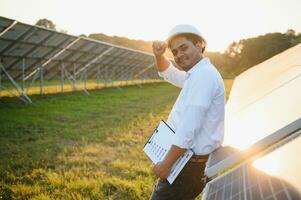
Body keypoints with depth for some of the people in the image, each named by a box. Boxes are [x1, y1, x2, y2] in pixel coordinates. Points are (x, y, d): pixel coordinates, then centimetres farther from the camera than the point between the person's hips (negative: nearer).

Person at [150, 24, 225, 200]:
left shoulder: (204, 75, -19)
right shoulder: (196, 75, 14)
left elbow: (188, 130, -26)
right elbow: (168, 73, 32)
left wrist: (166, 164, -19)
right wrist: (158, 55, 11)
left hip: (191, 164, -10)